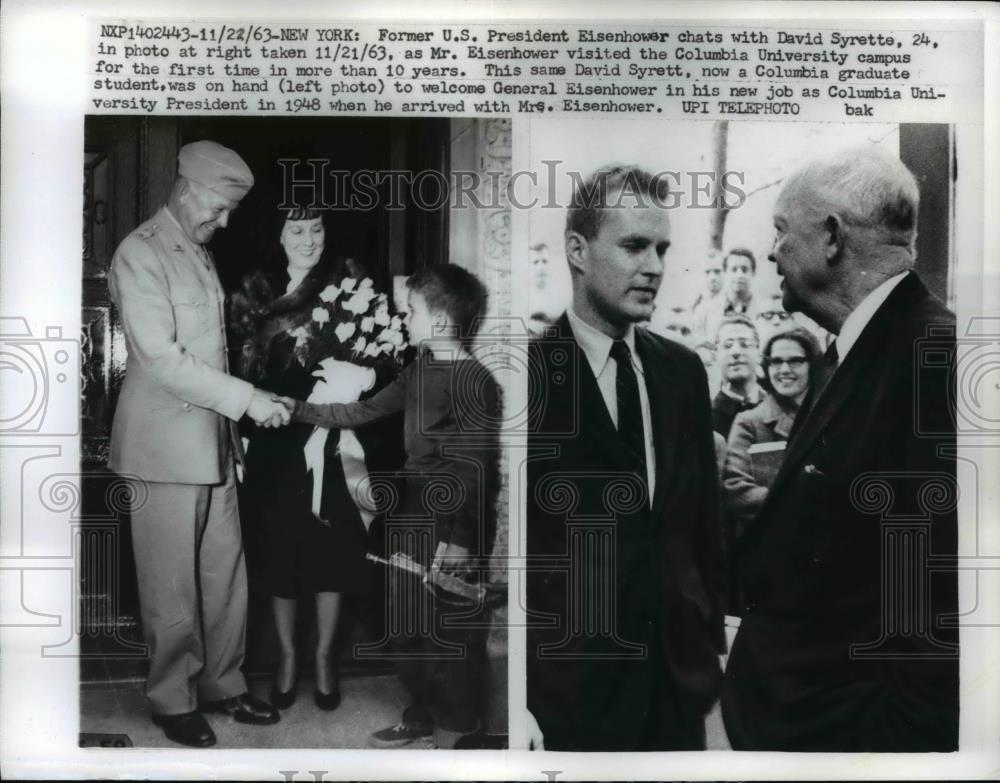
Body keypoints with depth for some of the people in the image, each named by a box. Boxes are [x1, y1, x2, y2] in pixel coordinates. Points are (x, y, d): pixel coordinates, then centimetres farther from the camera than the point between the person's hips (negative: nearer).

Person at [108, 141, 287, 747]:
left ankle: (221, 683, 25)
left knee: (226, 574, 11)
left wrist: (233, 430, 13)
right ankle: (172, 699, 18)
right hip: (166, 442, -7)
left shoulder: (201, 254, 14)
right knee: (172, 584, 3)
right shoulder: (139, 255, -11)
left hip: (214, 435, 7)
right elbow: (162, 357, -19)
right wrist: (246, 398, -19)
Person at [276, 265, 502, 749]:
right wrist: (296, 410, 14)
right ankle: (422, 718, 32)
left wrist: (460, 537, -20)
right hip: (413, 516, 9)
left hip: (453, 523, -9)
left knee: (452, 629, 2)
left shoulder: (473, 380, -16)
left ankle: (456, 731, 17)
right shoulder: (418, 371, 10)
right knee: (407, 624, 16)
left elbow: (476, 465, -19)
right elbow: (365, 412, 17)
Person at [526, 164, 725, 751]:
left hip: (681, 673, 5)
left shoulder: (683, 369, 5)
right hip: (566, 685, -5)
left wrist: (713, 637, 10)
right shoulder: (531, 371, -12)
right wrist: (518, 703, -12)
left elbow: (704, 520, 11)